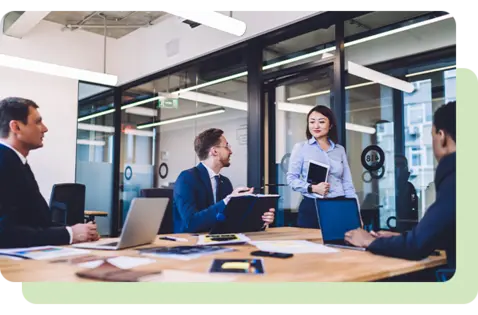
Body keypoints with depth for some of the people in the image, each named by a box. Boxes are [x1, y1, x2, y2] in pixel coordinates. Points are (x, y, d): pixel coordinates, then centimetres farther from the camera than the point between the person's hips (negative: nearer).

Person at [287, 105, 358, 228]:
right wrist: (313, 188, -17)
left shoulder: (340, 150, 11)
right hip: (311, 207, -2)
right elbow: (291, 178, -2)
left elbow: (347, 184, 10)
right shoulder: (300, 147, 3)